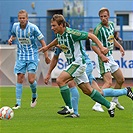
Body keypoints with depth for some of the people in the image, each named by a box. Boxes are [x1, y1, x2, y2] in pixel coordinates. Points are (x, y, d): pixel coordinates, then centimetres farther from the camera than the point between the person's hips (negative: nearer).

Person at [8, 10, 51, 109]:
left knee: (31, 80, -10)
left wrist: (46, 55, -6)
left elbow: (42, 40, -6)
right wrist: (11, 39, -4)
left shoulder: (33, 28, -14)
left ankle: (34, 95, 21)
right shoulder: (15, 26, -2)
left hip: (32, 56, -3)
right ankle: (18, 102, 4)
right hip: (21, 56, 3)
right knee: (20, 78, -3)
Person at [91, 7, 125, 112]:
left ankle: (115, 101, 34)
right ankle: (97, 105, -25)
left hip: (110, 57, 9)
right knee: (108, 82, -21)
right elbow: (93, 45, -22)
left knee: (121, 80, 17)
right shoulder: (99, 29, -18)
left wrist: (120, 46, 12)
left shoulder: (111, 25, 7)